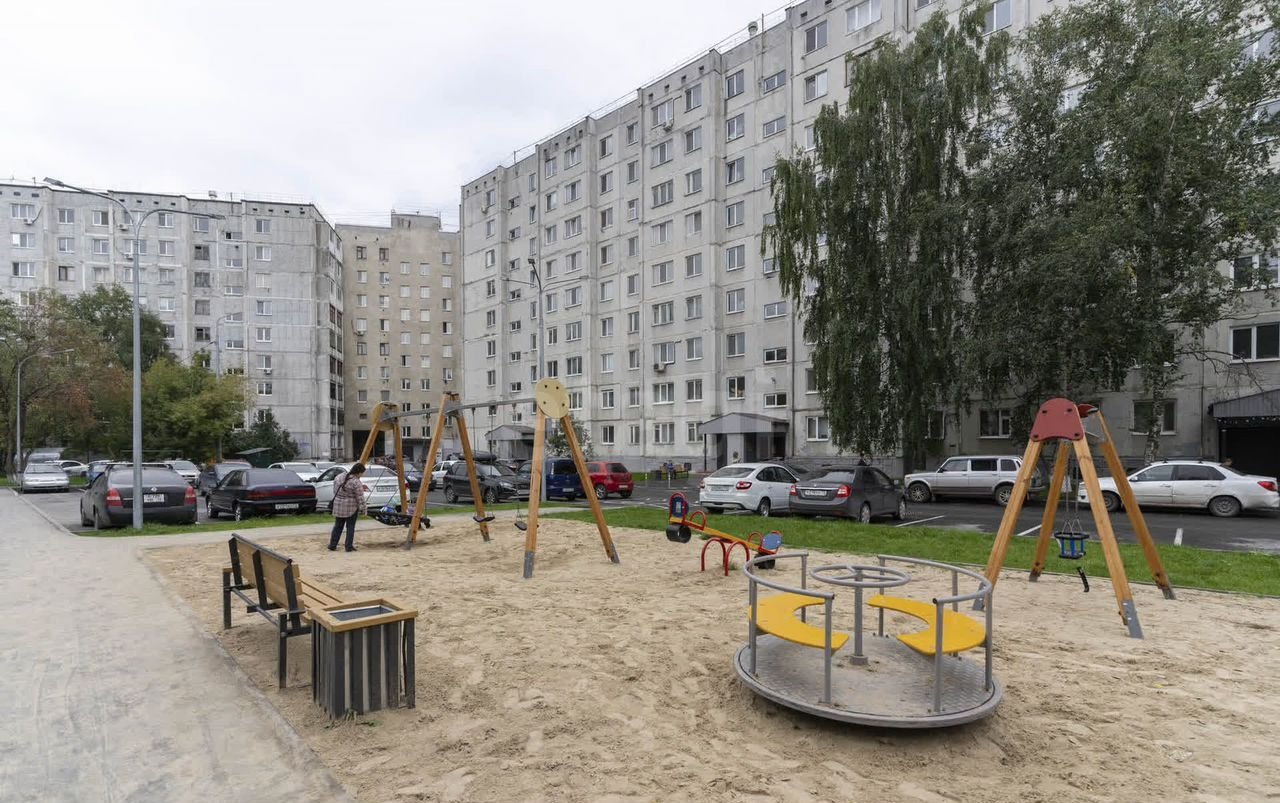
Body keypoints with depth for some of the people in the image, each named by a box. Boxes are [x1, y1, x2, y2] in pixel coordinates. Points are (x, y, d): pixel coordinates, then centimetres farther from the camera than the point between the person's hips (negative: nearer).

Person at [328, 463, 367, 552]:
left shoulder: (338, 477, 3)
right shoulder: (356, 482, -18)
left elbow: (335, 491, 14)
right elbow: (360, 498, -15)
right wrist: (362, 508, -5)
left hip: (338, 506, 6)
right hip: (351, 507, -6)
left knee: (338, 526, 14)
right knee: (350, 527, 5)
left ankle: (332, 546, 18)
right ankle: (349, 547, 8)